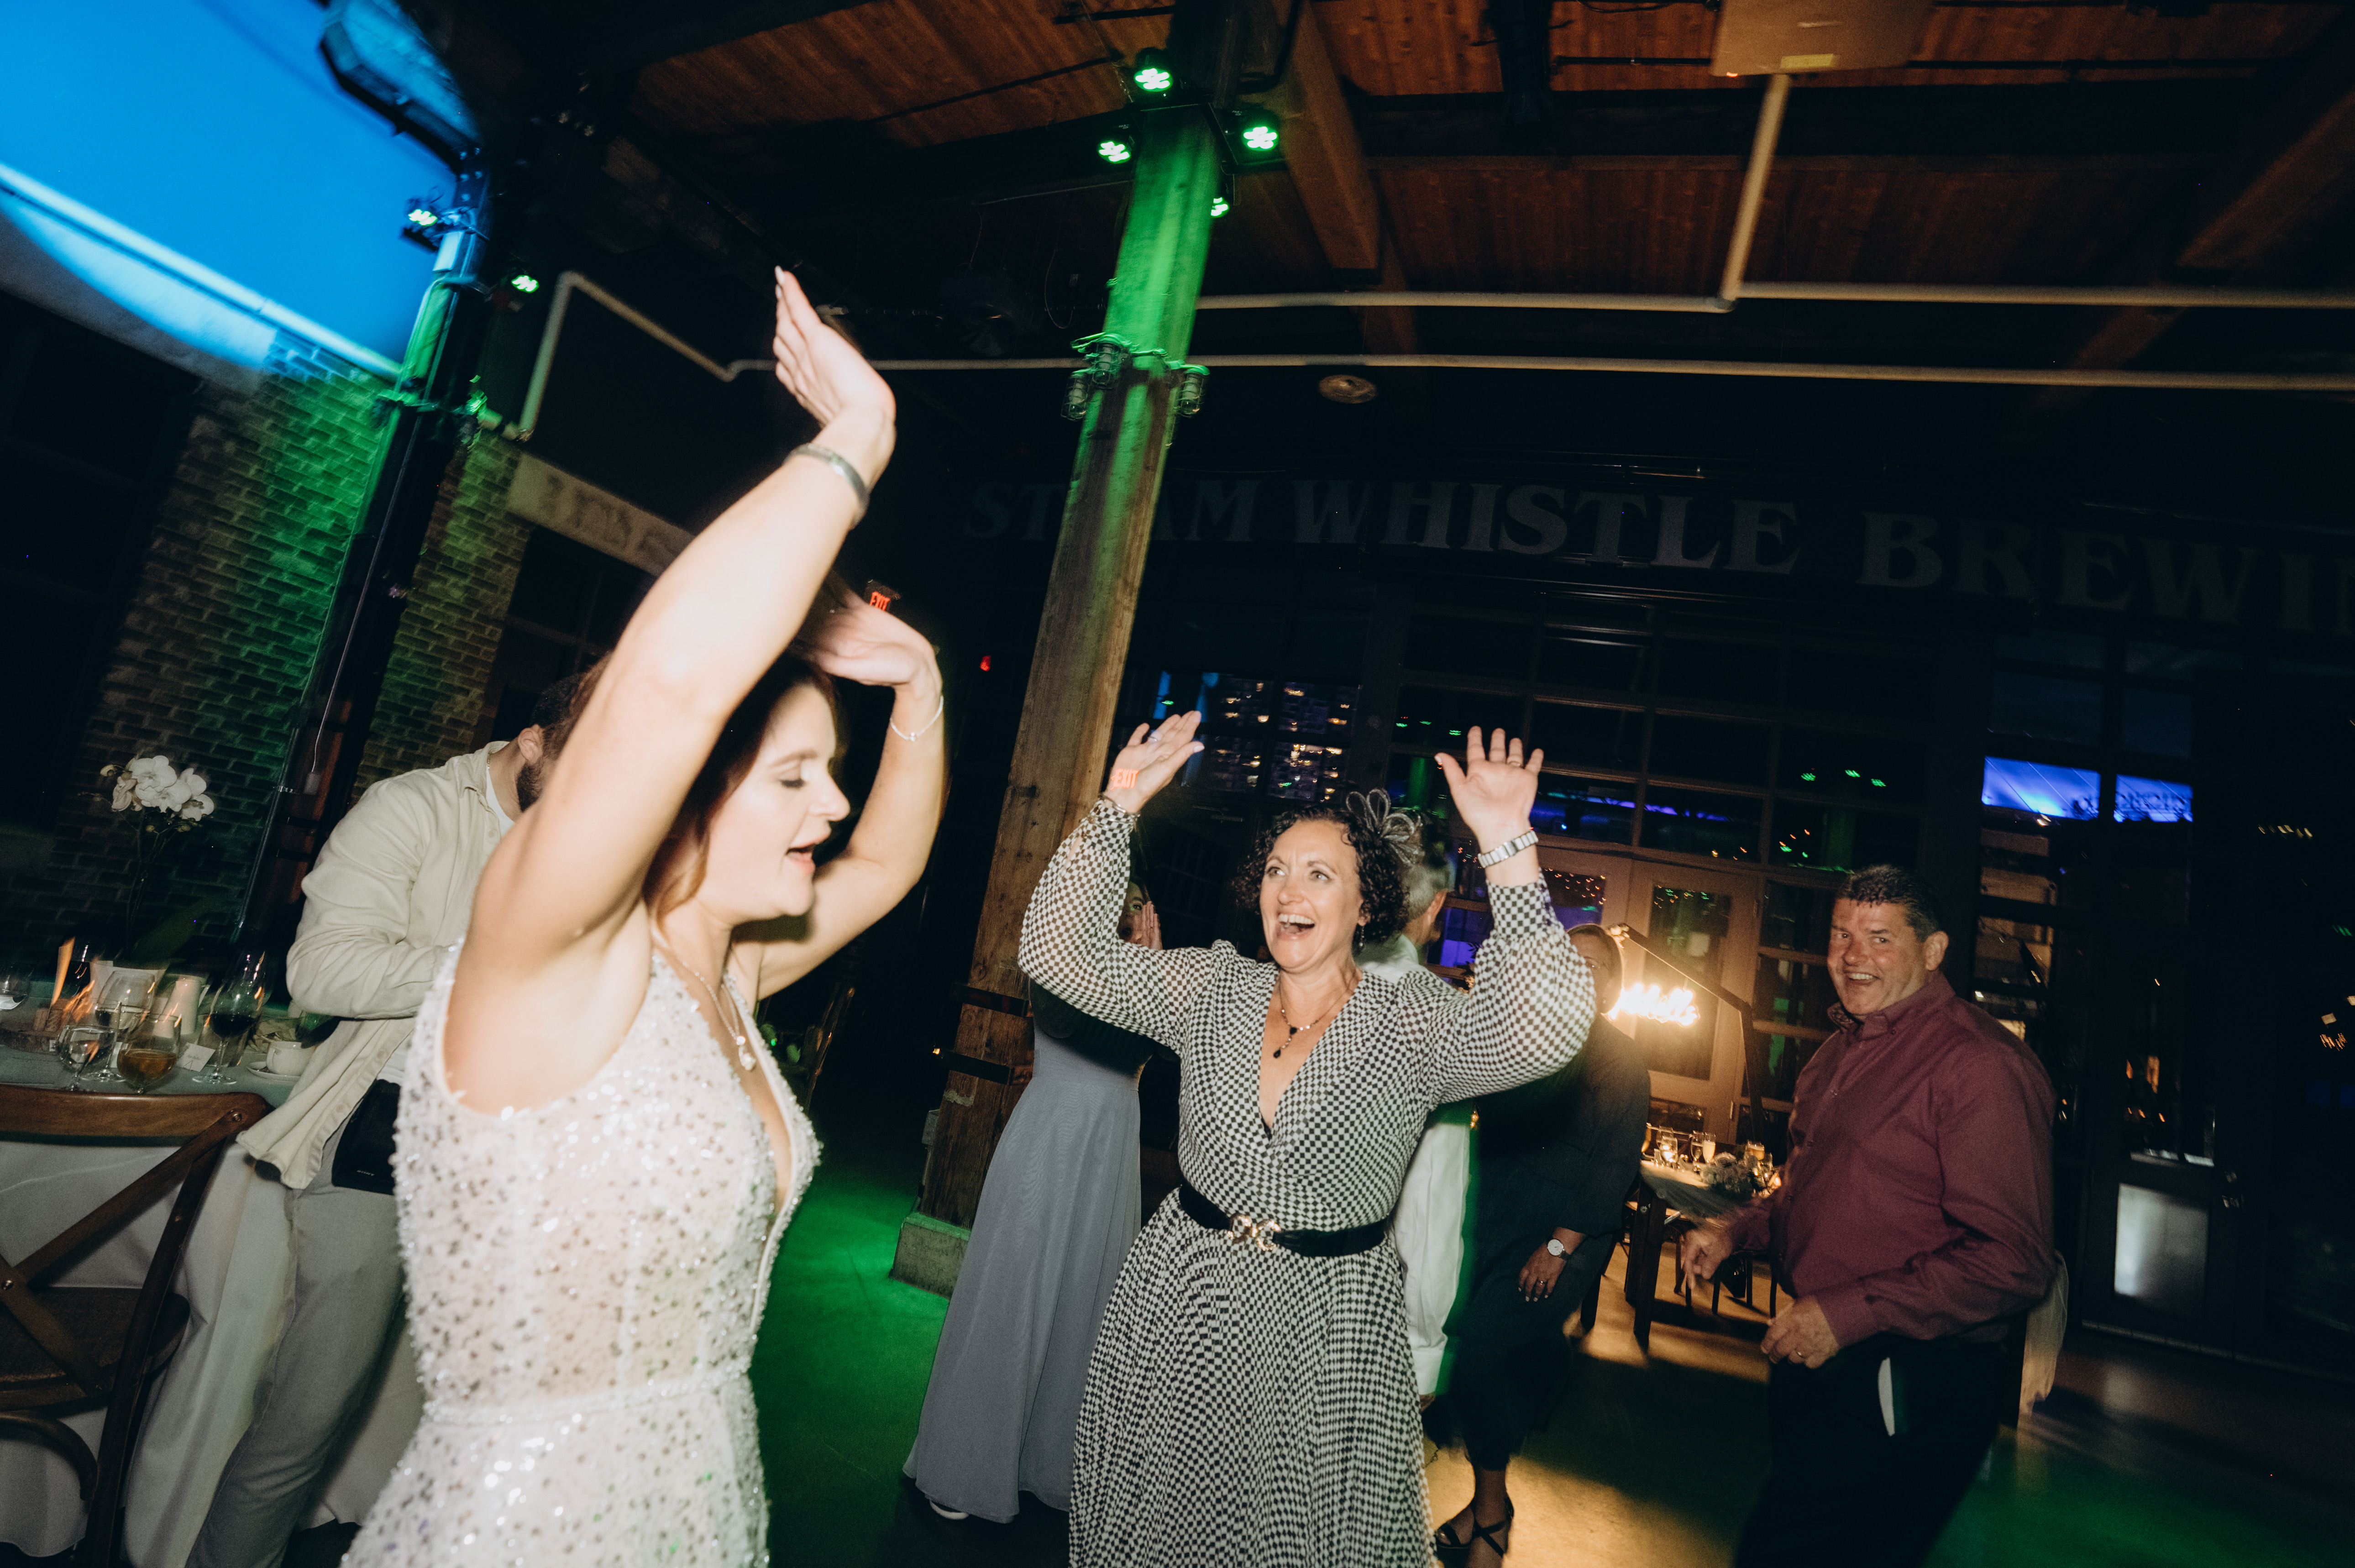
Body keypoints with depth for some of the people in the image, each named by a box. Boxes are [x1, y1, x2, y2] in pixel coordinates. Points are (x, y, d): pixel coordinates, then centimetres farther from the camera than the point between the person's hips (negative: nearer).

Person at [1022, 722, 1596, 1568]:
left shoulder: (1410, 1021, -13)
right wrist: (1117, 809, -22)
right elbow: (1060, 952, -11)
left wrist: (1509, 848, -39)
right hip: (1177, 1307, 3)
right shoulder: (1211, 988, -5)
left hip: (1327, 1328, -2)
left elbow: (1541, 1030, -31)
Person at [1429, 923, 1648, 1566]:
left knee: (1482, 1351, -15)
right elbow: (1484, 1122, 10)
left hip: (1563, 1235, -4)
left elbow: (1615, 1166, -7)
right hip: (1491, 1222, 4)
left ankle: (1490, 1509, 9)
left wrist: (1560, 1246, -12)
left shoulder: (1622, 1062, -2)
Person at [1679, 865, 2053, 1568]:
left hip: (1901, 1395, -9)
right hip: (1811, 1359, 9)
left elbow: (2014, 1261, -23)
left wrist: (1851, 1313, -24)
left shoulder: (1980, 1064, -18)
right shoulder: (1842, 1050, 12)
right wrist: (1736, 1230, 6)